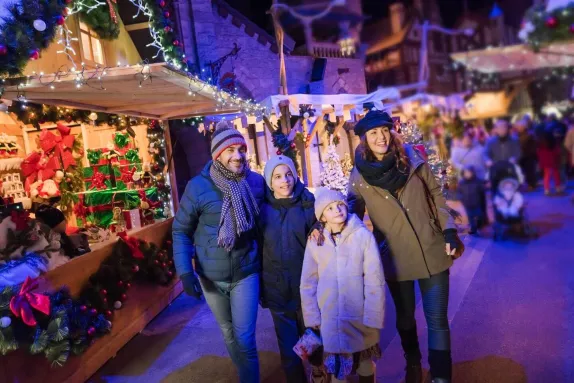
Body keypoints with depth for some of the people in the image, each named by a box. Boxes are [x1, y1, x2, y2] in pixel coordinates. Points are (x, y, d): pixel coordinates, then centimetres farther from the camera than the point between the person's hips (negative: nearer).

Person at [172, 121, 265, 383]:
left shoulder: (257, 182, -9)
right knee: (228, 333, 20)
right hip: (211, 277, 1)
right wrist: (185, 271, -14)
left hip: (246, 273, 0)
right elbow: (181, 230, -7)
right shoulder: (198, 187, -15)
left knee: (245, 339, 1)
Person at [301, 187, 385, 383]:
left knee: (365, 366, 19)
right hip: (330, 322, 1)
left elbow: (375, 281, -10)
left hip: (360, 320, -1)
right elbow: (307, 284, 1)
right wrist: (313, 319, -2)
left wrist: (372, 319, -12)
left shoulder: (363, 235, -10)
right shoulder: (315, 241, -3)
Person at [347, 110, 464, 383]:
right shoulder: (359, 176, -8)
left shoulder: (412, 159, -5)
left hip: (432, 253, 0)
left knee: (437, 320, 5)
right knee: (405, 318, 19)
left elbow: (436, 196, 3)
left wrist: (450, 232, -3)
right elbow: (352, 214, 1)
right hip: (395, 259, 1)